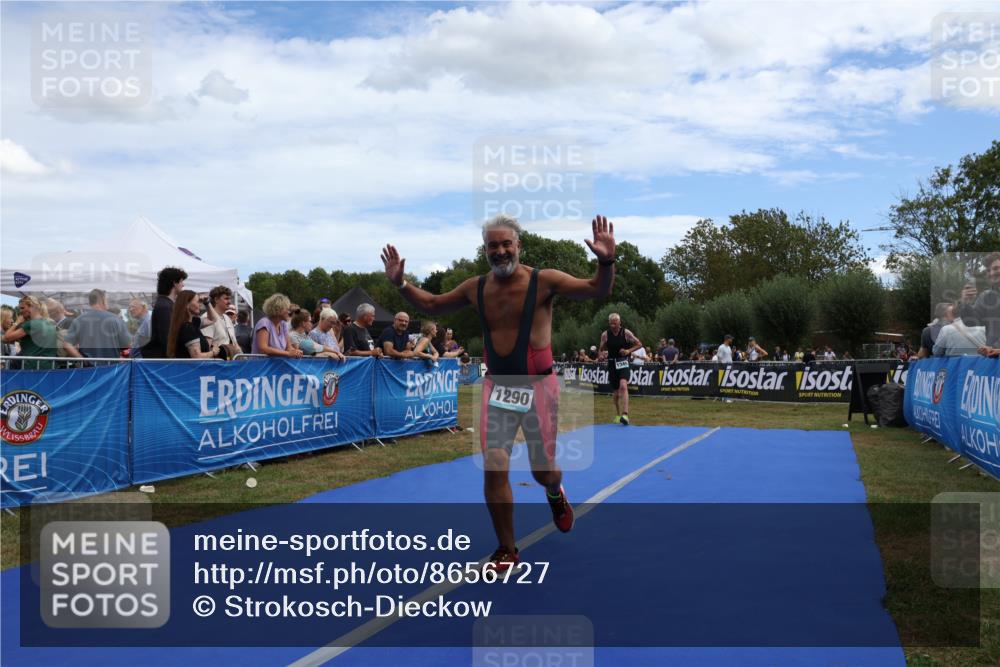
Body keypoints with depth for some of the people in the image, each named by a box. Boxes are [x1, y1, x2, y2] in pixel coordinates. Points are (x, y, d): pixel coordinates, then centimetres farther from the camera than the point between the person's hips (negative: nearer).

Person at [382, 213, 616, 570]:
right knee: (494, 470, -6)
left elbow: (597, 290, -17)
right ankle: (506, 551, 12)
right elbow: (432, 305, 18)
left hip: (538, 386, -3)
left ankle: (555, 495, 49)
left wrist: (606, 262, -36)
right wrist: (401, 283, 6)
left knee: (543, 472, 9)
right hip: (496, 387, 3)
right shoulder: (476, 288, 3)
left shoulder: (544, 280, -10)